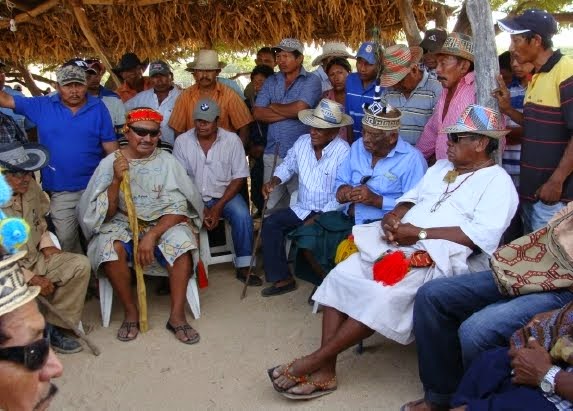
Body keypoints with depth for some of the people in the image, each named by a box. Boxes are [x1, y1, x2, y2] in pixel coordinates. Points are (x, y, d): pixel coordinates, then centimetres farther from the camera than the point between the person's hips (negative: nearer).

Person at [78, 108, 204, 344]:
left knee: (182, 240, -31)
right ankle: (130, 312, -11)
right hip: (122, 225, 0)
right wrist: (116, 180, -20)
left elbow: (178, 209, -9)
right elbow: (106, 214, -4)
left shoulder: (167, 161, -3)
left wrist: (152, 235, -22)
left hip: (162, 223, 0)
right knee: (109, 246, -31)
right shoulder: (110, 163, -1)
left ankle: (177, 315, -20)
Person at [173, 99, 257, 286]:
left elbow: (239, 178, -6)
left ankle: (243, 268, -11)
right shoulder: (182, 141, -4)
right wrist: (200, 208, -14)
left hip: (225, 195, 0)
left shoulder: (232, 140, -7)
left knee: (242, 216, -28)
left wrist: (218, 207, -15)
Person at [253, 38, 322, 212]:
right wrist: (289, 112, -9)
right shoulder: (271, 81, 11)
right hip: (272, 153, 4)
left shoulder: (311, 81, -2)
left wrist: (273, 106, -1)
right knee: (272, 205, 10)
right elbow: (257, 113, 0)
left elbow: (299, 109, -18)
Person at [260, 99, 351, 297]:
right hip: (302, 209, 6)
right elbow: (288, 165, 18)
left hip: (329, 213, -6)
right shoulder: (302, 142, 1)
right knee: (270, 224, -11)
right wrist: (274, 181, -3)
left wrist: (319, 218, -23)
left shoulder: (343, 152, -18)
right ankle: (282, 279, -1)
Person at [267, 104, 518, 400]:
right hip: (396, 243, 8)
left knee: (381, 296, -31)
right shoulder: (442, 166, 25)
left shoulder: (498, 182, 0)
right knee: (340, 277, -12)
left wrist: (420, 233, -18)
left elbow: (481, 236, -14)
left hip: (437, 256, -7)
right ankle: (325, 371, -12)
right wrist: (394, 216, -2)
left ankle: (314, 361, -17)